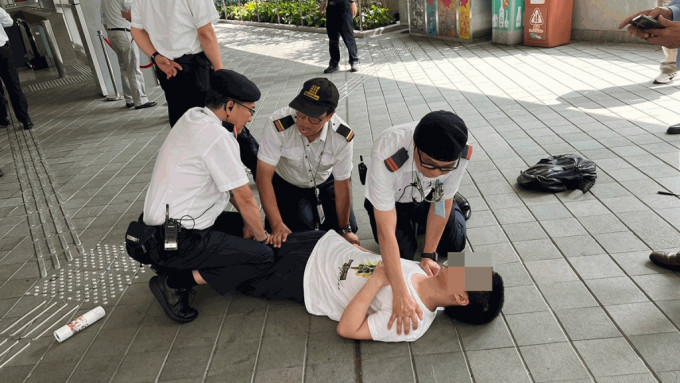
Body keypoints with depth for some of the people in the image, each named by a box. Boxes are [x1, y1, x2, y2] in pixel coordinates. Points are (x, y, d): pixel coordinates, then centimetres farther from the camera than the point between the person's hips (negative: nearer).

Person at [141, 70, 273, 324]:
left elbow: (231, 185, 12)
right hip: (177, 242, -9)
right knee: (264, 257, -8)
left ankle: (176, 267, 11)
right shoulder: (218, 138, -21)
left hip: (161, 225, 9)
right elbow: (245, 198, -15)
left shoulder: (192, 117, 7)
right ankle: (176, 282, -6)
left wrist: (250, 223, 10)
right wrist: (261, 236, 2)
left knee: (247, 224, 19)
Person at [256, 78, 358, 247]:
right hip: (285, 184, -1)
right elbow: (263, 176, -31)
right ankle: (303, 210, 17)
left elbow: (342, 184, -17)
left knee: (351, 229, -1)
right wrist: (277, 225, -35)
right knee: (282, 241, -14)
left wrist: (345, 230, -9)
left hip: (324, 182, 2)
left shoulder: (343, 137, -29)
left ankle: (315, 210, 25)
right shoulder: (278, 124, -36)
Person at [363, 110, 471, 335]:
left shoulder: (459, 154, -36)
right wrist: (401, 295, -47)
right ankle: (412, 224, 23)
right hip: (390, 199, -2)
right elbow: (386, 232, -45)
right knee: (402, 255, -8)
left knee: (454, 245, 6)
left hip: (429, 196, 3)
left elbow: (442, 202, -18)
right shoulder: (386, 156, -47)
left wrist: (428, 255, -14)